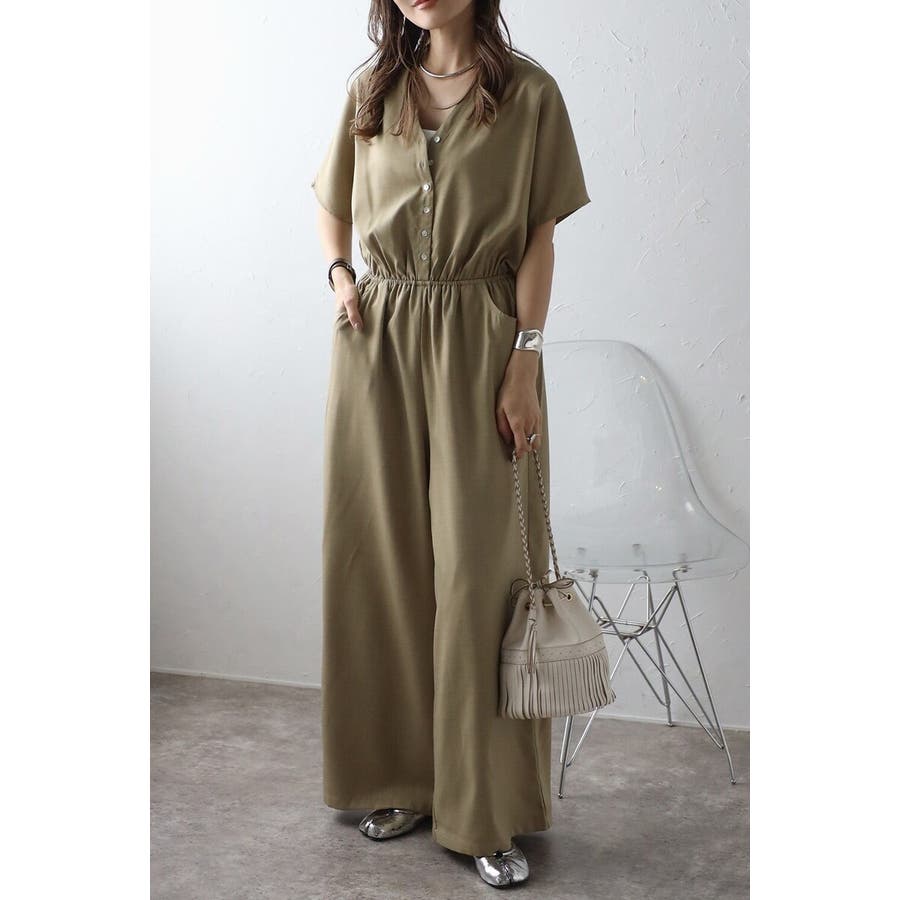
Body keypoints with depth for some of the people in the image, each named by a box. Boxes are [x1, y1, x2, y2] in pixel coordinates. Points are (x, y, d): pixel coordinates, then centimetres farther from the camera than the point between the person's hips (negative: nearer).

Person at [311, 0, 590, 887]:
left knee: (478, 566, -3)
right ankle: (405, 778, 22)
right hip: (377, 341, 4)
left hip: (479, 344, -3)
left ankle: (487, 811, 8)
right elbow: (331, 201, 23)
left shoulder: (528, 93, -1)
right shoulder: (371, 89, 9)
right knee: (384, 557, 7)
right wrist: (339, 273, 3)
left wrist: (524, 363, -11)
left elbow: (540, 237, -4)